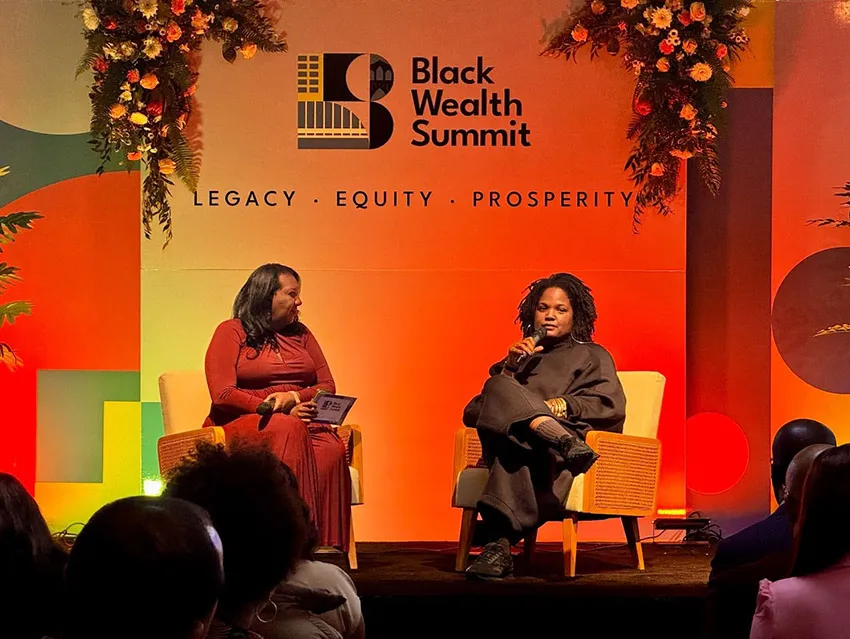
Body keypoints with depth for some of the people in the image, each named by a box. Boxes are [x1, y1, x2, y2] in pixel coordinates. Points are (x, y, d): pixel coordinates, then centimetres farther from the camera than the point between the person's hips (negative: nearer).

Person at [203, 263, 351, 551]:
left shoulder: (300, 334, 21)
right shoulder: (231, 332, 4)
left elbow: (327, 386, 15)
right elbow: (223, 395, -8)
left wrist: (294, 397, -7)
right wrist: (280, 412, -13)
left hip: (300, 421, 4)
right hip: (241, 424, -4)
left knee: (331, 448, -33)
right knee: (288, 430, -39)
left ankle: (324, 546, -43)